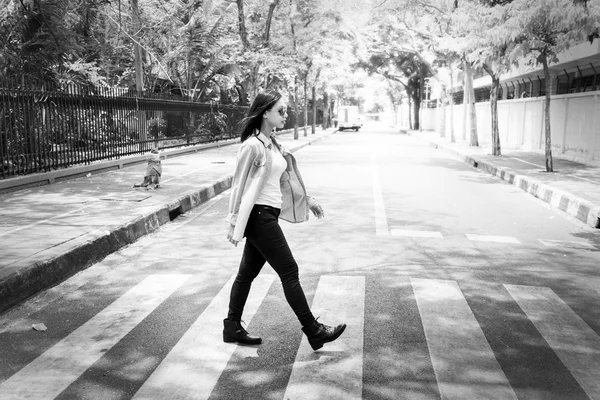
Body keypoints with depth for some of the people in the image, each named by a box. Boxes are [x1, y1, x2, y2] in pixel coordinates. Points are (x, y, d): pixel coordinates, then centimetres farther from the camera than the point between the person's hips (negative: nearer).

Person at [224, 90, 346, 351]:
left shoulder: (273, 143, 11)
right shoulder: (252, 146, -15)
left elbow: (286, 177, 21)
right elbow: (239, 185, -13)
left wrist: (307, 199, 24)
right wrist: (234, 223, -12)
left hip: (268, 215, 9)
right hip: (259, 215, -9)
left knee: (247, 273, 14)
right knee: (289, 272, -2)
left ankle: (232, 328, 25)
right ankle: (313, 332, 8)